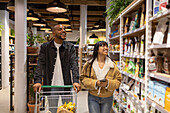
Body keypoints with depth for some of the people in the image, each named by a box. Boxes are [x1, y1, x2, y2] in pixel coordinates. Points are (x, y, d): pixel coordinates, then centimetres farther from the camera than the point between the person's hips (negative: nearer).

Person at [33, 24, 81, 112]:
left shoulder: (70, 47, 2)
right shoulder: (45, 47, 2)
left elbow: (74, 64, -6)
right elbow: (40, 64, -4)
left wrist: (76, 81, -19)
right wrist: (37, 81, -17)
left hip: (66, 85, 1)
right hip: (51, 85, 0)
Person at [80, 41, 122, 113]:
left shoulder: (112, 65, -2)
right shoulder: (89, 64, -4)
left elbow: (118, 80, -1)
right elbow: (83, 78, -3)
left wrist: (108, 83, -20)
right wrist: (95, 83, -18)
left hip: (108, 98, 2)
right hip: (93, 97, -1)